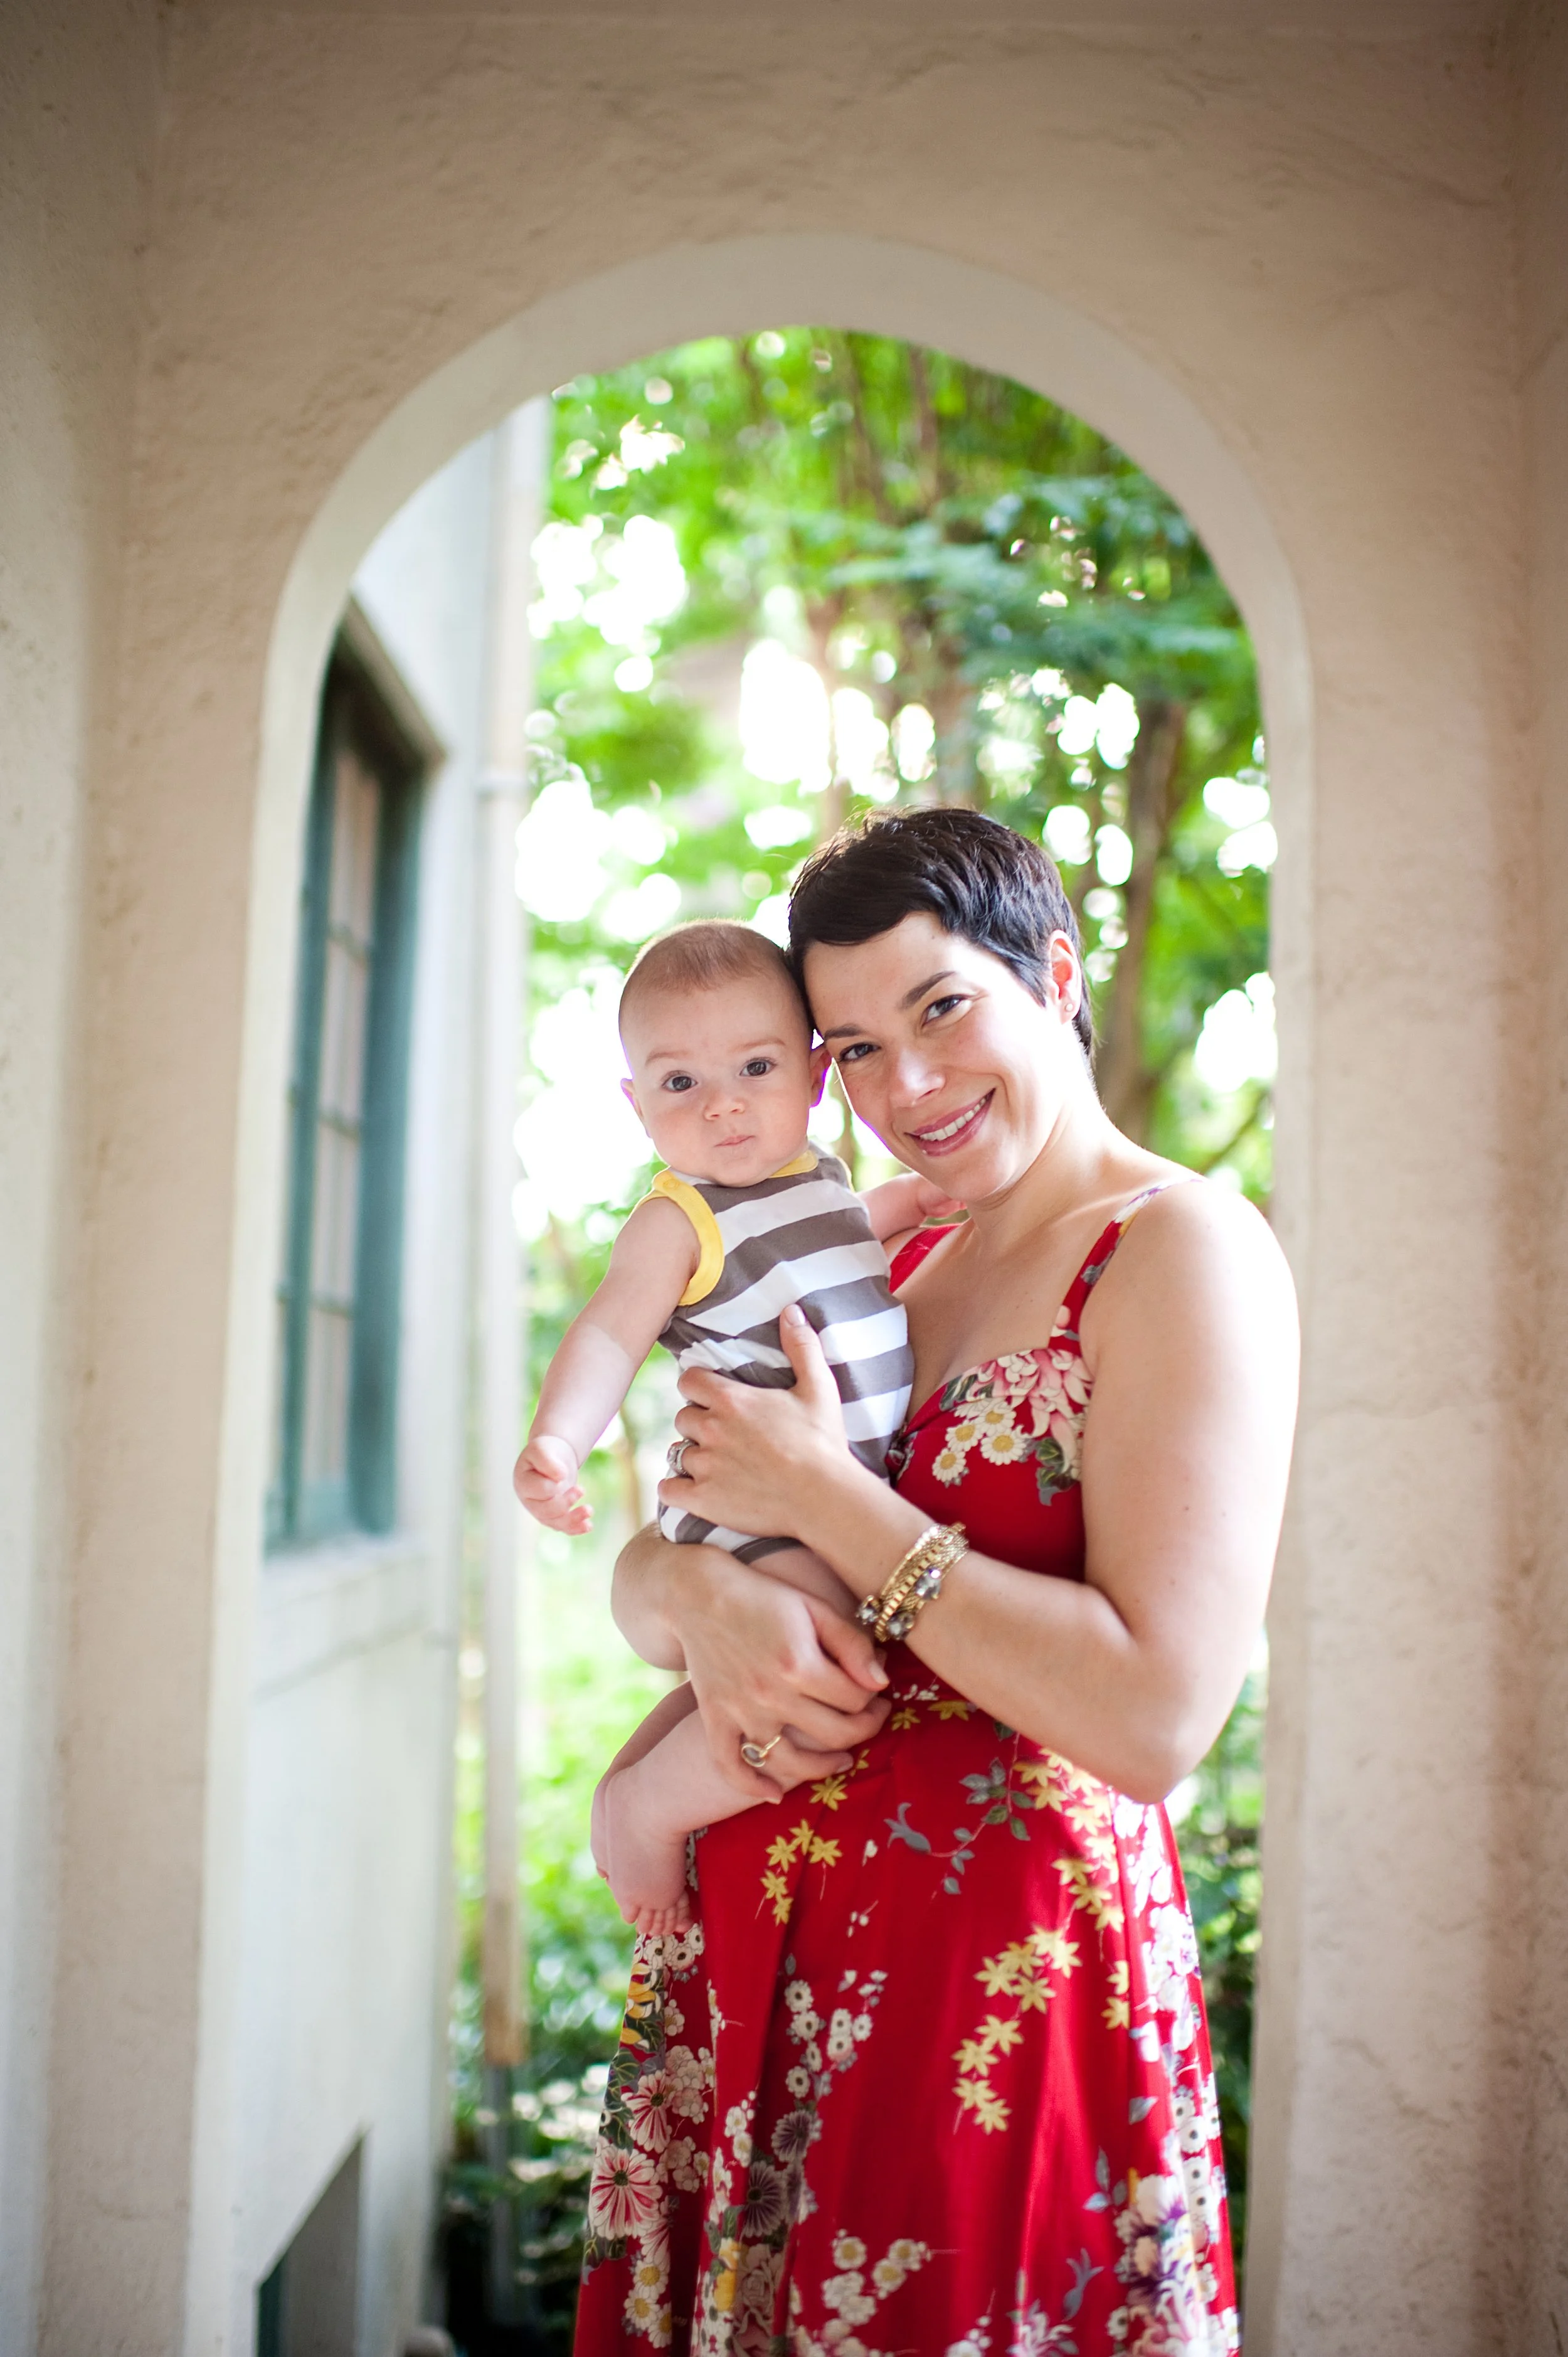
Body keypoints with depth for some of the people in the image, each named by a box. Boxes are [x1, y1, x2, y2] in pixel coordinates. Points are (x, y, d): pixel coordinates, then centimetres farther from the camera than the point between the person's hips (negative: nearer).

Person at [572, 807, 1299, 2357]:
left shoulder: (1181, 1250, -11)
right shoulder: (886, 1267, 11)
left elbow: (1158, 1719, -21)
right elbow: (640, 1574, 10)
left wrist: (820, 1497, -17)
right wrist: (706, 1600, -14)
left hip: (999, 1966, -7)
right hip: (758, 1961, 7)